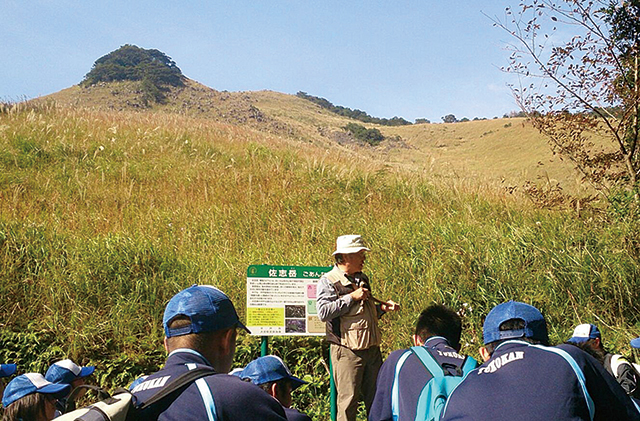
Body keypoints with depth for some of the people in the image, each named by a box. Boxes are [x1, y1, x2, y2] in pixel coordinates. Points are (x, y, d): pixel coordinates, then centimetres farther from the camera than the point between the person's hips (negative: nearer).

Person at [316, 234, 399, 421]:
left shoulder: (362, 279, 16)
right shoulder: (328, 281, -7)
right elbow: (323, 312, -21)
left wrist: (382, 307, 9)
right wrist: (351, 297, -18)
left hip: (372, 349, 7)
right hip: (347, 351, -7)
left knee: (377, 398, 12)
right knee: (348, 400, -1)